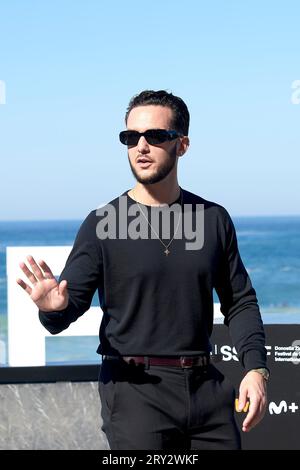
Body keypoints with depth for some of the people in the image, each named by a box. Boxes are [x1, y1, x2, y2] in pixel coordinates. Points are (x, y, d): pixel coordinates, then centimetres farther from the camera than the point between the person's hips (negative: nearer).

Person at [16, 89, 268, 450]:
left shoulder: (213, 219, 9)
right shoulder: (102, 223, -1)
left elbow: (239, 301, 13)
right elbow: (72, 303, -4)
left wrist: (255, 368, 0)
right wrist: (54, 308, -28)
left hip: (205, 386, 3)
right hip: (135, 389, -3)